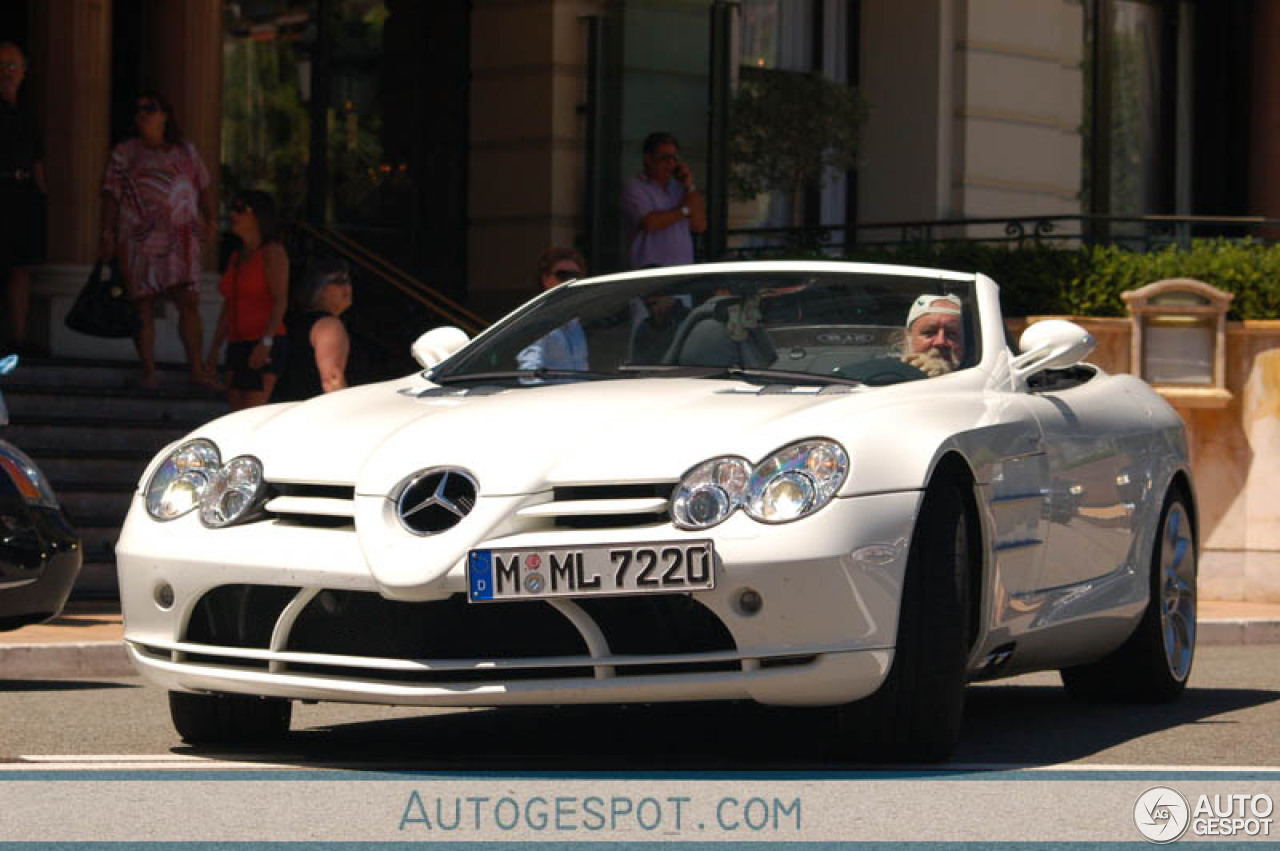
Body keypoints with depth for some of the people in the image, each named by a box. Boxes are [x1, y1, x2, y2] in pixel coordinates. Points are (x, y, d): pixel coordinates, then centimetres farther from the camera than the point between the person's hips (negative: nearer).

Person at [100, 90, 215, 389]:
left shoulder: (186, 152, 15)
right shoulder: (124, 153, 9)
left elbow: (203, 188, 19)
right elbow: (111, 195, 4)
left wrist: (209, 221, 5)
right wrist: (108, 234, -4)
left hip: (181, 238, 1)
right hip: (137, 239, -1)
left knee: (189, 301, -9)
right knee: (143, 305, -2)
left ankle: (197, 368, -8)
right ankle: (148, 370, 2)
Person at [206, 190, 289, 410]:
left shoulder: (272, 252, -5)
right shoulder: (237, 257, 19)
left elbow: (280, 301, -14)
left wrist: (265, 342, -24)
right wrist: (214, 350, 17)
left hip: (265, 348, -8)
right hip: (237, 345, 8)